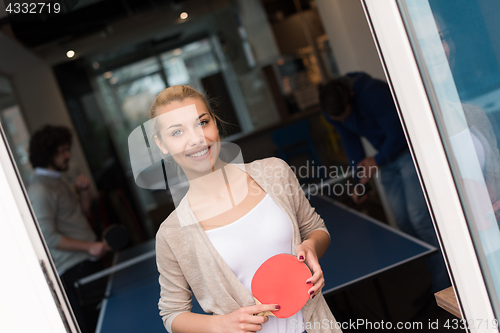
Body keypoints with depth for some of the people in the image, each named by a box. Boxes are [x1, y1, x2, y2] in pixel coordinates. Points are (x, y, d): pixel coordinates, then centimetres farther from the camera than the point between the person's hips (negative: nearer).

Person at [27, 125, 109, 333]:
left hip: (89, 261, 10)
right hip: (73, 270, -10)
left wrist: (84, 191, 3)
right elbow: (49, 237, -21)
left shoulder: (57, 182, 14)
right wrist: (88, 246, -23)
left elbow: (83, 212, 20)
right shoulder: (39, 191, -17)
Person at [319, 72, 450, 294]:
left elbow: (397, 134, -26)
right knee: (403, 222, 6)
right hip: (386, 159, 7)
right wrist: (361, 177, -4)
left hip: (409, 150, -7)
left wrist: (377, 161, -14)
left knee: (419, 216, -12)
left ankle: (443, 287, -1)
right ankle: (434, 282, 20)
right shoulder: (331, 112, -7)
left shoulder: (373, 92, -30)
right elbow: (350, 142, 3)